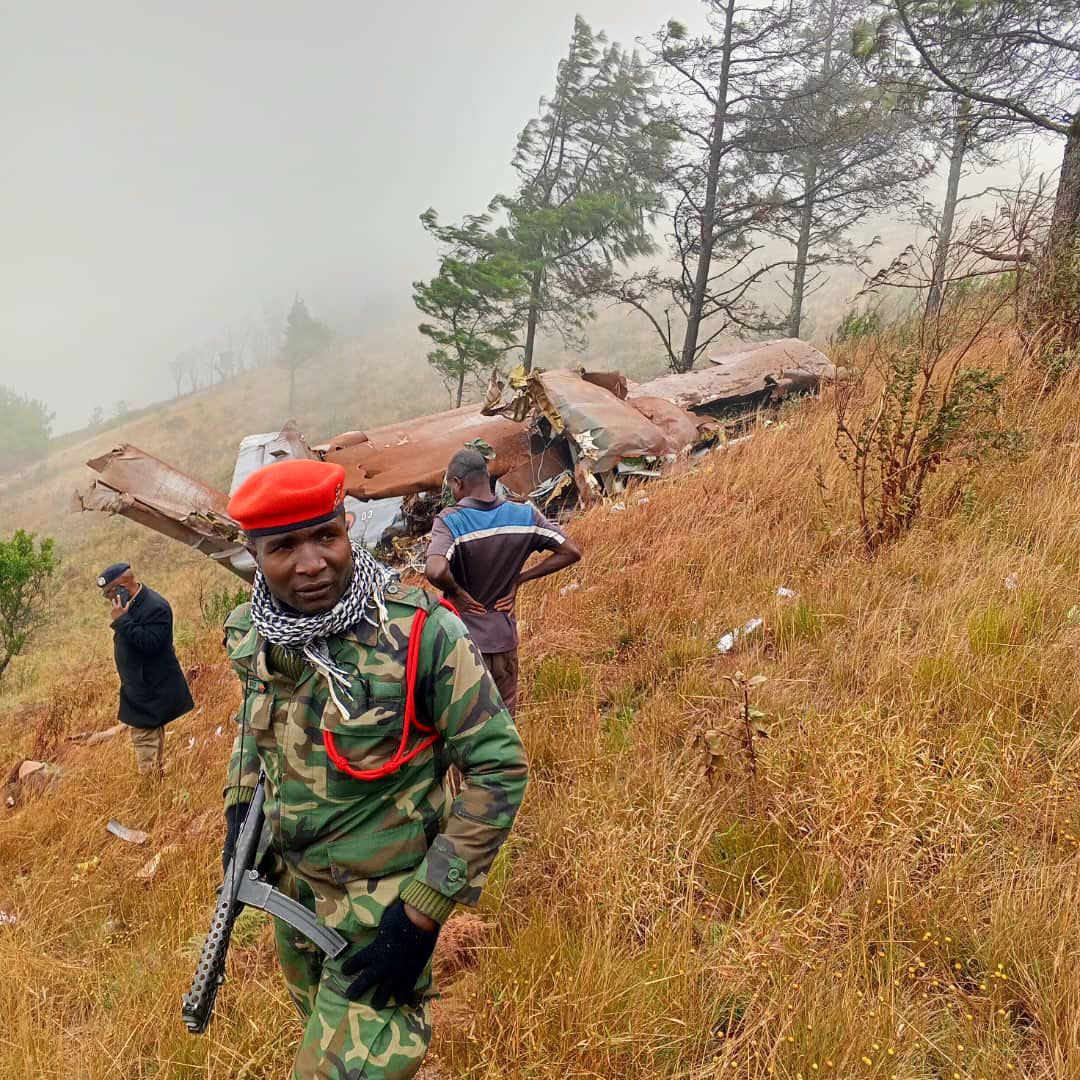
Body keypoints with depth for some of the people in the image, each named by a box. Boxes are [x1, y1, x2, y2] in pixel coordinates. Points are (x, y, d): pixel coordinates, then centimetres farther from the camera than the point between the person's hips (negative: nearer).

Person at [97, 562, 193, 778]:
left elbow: (149, 643, -31)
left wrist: (122, 620, -30)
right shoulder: (132, 604, 8)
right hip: (140, 686, 10)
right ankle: (156, 774, 33)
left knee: (144, 736, -7)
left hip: (151, 688, -10)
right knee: (152, 735, 21)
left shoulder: (156, 607, -22)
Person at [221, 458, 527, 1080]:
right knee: (320, 1022, 29)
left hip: (383, 899, -6)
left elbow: (499, 768, -23)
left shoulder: (422, 635, -28)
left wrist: (423, 913, -22)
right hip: (290, 881, 6)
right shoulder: (253, 634, -10)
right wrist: (240, 807, 4)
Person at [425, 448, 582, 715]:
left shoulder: (450, 521, -20)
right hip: (504, 636, 4)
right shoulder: (524, 515, -7)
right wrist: (519, 578, -1)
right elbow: (572, 552, -3)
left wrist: (457, 593, -17)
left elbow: (436, 571, -38)